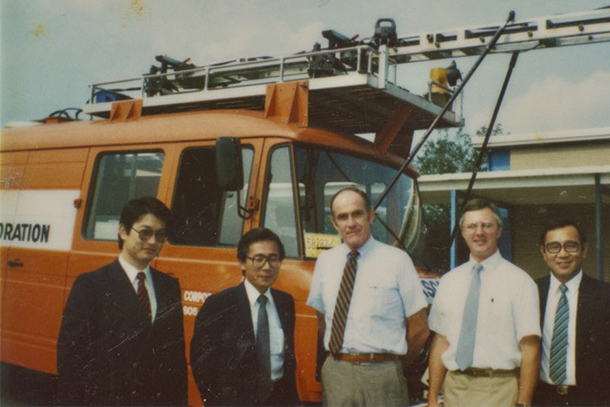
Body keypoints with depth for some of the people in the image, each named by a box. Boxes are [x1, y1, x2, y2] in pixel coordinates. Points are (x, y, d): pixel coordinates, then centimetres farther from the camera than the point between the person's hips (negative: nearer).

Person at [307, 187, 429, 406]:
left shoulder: (397, 260, -4)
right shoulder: (324, 262, 8)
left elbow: (420, 329, 0)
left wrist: (393, 364, 7)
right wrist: (337, 359, 8)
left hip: (382, 376, -3)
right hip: (335, 374, 3)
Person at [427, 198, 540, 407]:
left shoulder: (518, 281, -4)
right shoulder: (448, 281, 8)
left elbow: (530, 348, -8)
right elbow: (440, 341, 8)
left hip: (499, 390, -3)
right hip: (454, 387, 4)